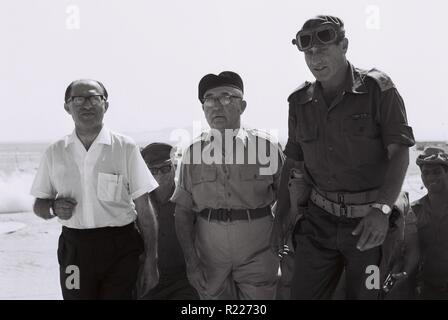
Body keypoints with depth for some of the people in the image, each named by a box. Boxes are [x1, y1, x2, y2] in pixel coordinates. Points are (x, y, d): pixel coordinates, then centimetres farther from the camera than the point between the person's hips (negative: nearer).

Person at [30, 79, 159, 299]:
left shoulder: (125, 148, -3)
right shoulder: (55, 153, 5)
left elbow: (144, 209, -2)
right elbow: (39, 205, 13)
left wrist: (151, 261, -6)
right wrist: (53, 208, -10)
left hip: (120, 248, -2)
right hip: (74, 249, 2)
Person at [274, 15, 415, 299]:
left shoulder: (378, 89, -8)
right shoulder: (300, 102, 6)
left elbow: (399, 152, -13)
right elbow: (293, 163, 15)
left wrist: (382, 209, -25)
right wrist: (282, 215, 11)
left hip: (370, 222, -3)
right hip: (319, 220, 4)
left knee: (364, 294, 7)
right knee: (302, 293, 3)